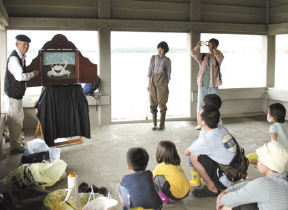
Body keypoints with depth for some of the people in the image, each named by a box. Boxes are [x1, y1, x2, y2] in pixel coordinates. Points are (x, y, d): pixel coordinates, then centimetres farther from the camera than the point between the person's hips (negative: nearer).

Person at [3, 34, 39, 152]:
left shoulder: (21, 57, 9)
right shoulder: (13, 58, -22)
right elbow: (20, 76, -30)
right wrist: (33, 74, -16)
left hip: (17, 93, 10)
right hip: (12, 94, -10)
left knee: (19, 117, 22)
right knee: (15, 120, 0)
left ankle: (17, 140, 38)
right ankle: (15, 146, 12)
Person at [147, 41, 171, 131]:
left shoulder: (167, 60, 0)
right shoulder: (153, 58, 7)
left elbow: (168, 74, 2)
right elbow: (150, 71, 8)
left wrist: (166, 86, -2)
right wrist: (149, 84, 4)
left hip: (162, 82, -3)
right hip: (153, 81, 3)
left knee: (162, 103, -3)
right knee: (153, 103, 2)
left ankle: (162, 124, 7)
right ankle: (154, 124, 10)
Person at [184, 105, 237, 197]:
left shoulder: (207, 140, -23)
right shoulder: (222, 129, -1)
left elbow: (186, 153, -5)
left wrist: (192, 150, 15)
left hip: (227, 181, -8)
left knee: (194, 156, -12)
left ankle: (212, 188, -1)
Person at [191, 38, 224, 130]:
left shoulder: (217, 57, 4)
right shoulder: (203, 56, 12)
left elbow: (219, 56, -19)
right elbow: (193, 54, -2)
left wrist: (212, 48, -28)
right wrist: (198, 47, -20)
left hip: (213, 84, -3)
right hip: (202, 83, 3)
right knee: (200, 104, 6)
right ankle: (200, 123, 16)